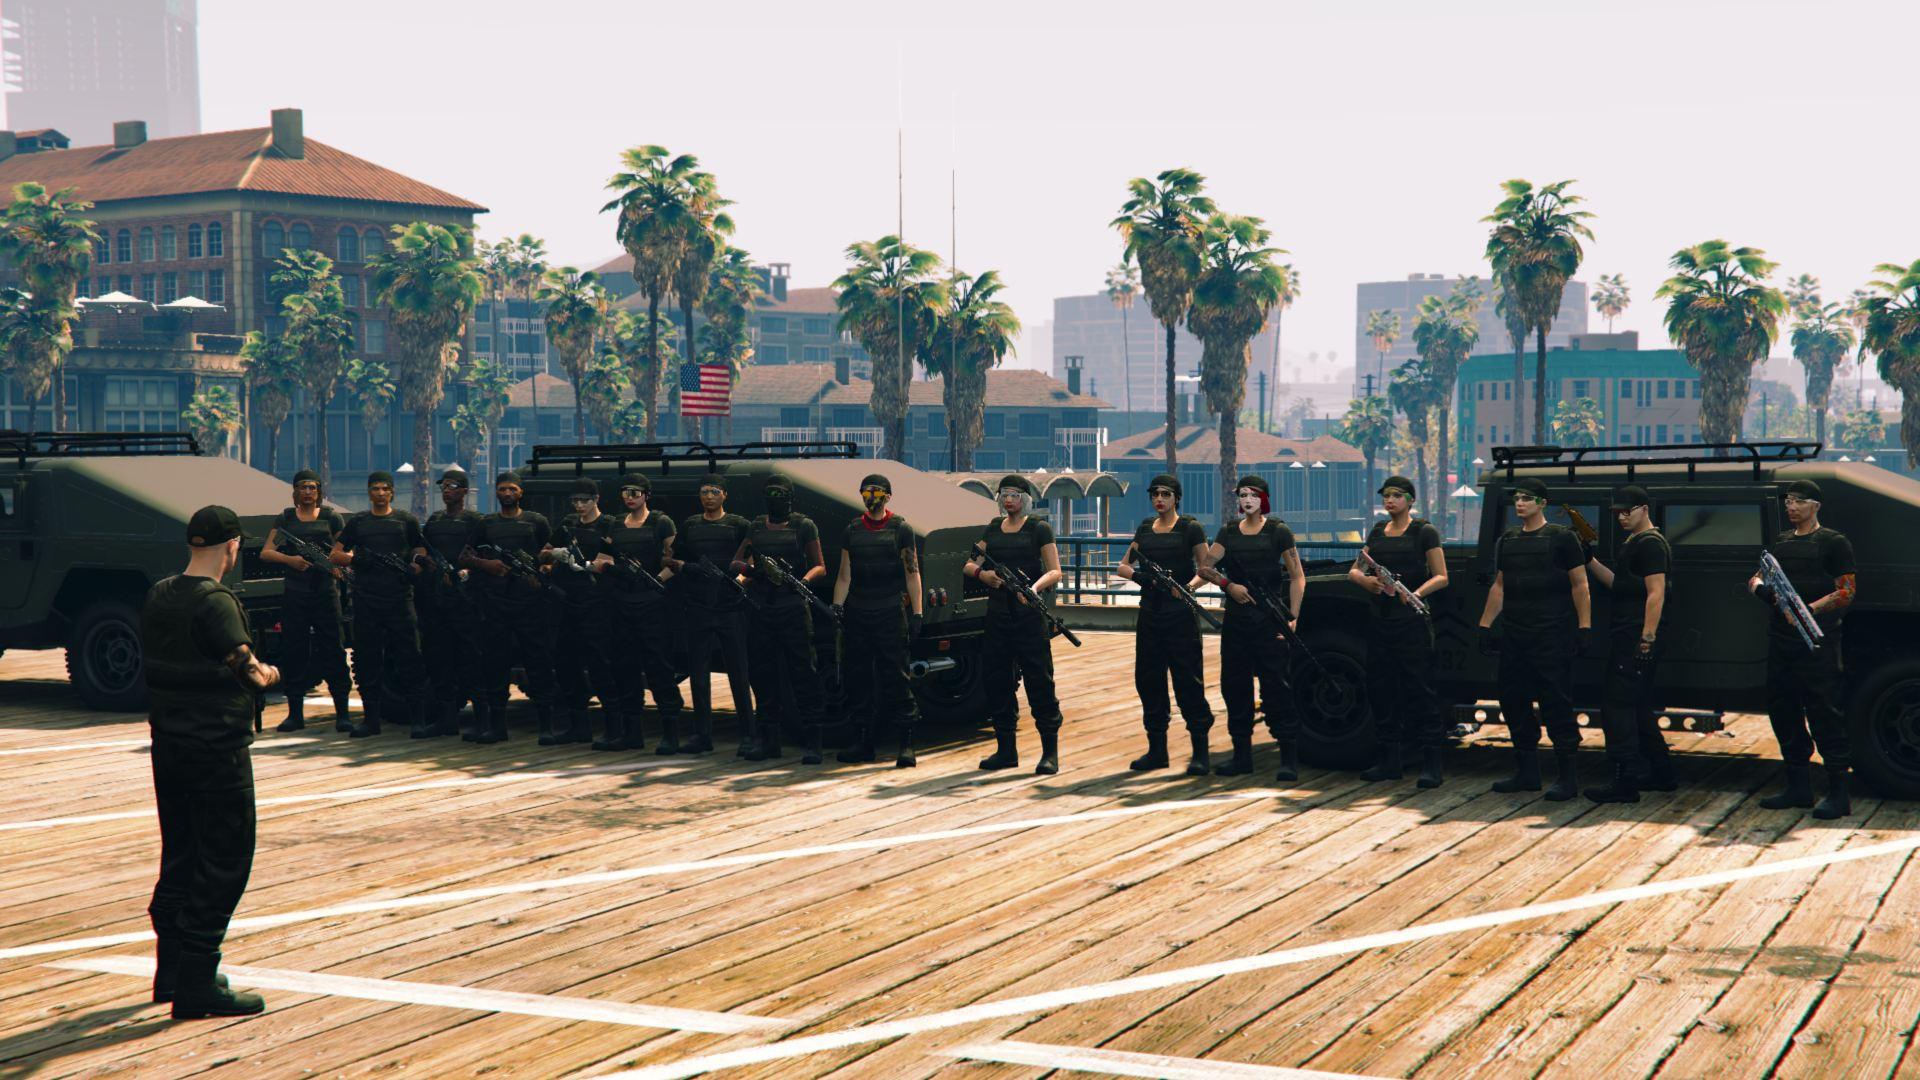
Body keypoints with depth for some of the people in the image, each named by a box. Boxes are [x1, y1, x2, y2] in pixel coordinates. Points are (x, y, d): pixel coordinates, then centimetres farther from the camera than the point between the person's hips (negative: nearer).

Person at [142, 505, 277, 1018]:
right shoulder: (216, 603, -17)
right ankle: (197, 985, -3)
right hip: (217, 748, -8)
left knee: (179, 856, 18)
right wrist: (268, 672, 1)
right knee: (224, 861, -2)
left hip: (167, 745, 8)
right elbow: (249, 674, -22)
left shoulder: (157, 596, 8)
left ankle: (172, 968, 27)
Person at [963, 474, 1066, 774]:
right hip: (997, 613, 5)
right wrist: (980, 573, -9)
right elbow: (968, 565, 15)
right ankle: (1006, 749, 16)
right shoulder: (993, 529, 14)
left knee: (1039, 681, -7)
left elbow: (1054, 572, -4)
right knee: (998, 681, 7)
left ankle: (1050, 751, -4)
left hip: (1030, 615, -5)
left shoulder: (1039, 529, 0)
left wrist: (1035, 588, -24)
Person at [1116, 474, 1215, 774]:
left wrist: (1189, 586, -24)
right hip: (1149, 613, 6)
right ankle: (1157, 749, 16)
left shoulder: (1190, 527, -2)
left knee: (1188, 681, -6)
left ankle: (1201, 752, -1)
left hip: (1181, 615, -6)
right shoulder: (1145, 528, 13)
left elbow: (1206, 567, -4)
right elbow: (1123, 566, 13)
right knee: (1148, 679, 7)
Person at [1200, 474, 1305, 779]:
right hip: (1235, 620, 5)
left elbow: (1297, 577, -2)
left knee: (1278, 687, -7)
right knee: (1234, 685, 7)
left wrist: (1293, 618, -11)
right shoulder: (1228, 532, 11)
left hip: (1269, 620, -5)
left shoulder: (1278, 531, -1)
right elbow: (1205, 567, 5)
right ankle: (1242, 756, 17)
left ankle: (1289, 759, -5)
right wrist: (1228, 585, -14)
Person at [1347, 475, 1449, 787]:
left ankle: (1431, 762, -6)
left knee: (1419, 688, -8)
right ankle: (1389, 759, 16)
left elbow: (1441, 577, -5)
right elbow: (1354, 571, 16)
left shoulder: (1424, 531, -2)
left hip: (1412, 620, -6)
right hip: (1380, 618, 6)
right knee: (1381, 687, 7)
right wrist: (1364, 580, -8)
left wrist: (1416, 593, -23)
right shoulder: (1377, 531, 14)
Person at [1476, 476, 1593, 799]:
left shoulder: (1562, 538, -2)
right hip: (1514, 636, 7)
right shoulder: (1507, 540, 14)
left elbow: (1579, 585, -3)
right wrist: (1485, 626, 17)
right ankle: (1527, 772, 19)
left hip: (1552, 636, -7)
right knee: (1512, 700, 8)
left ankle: (1568, 776, -2)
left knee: (1556, 702, -7)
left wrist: (1584, 627, -10)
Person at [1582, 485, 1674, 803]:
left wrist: (1647, 637, -23)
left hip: (1636, 639, -11)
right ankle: (1662, 773, 23)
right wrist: (1589, 560, 18)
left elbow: (1656, 593, -19)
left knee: (1617, 705, -11)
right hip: (1627, 637, 11)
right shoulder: (1633, 543, 20)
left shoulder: (1650, 544, -12)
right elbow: (1618, 584, 26)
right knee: (1638, 706, 16)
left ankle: (1625, 782, -11)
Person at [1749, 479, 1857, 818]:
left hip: (1818, 639, -7)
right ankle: (1798, 787, 20)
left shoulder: (1833, 543, -1)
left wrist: (1812, 608, -20)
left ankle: (1839, 792, -6)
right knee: (1782, 710, 9)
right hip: (1781, 637, 7)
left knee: (1824, 712, -9)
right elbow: (1756, 579, 19)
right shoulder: (1779, 542, 18)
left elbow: (1847, 591, -6)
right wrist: (1760, 588, -5)